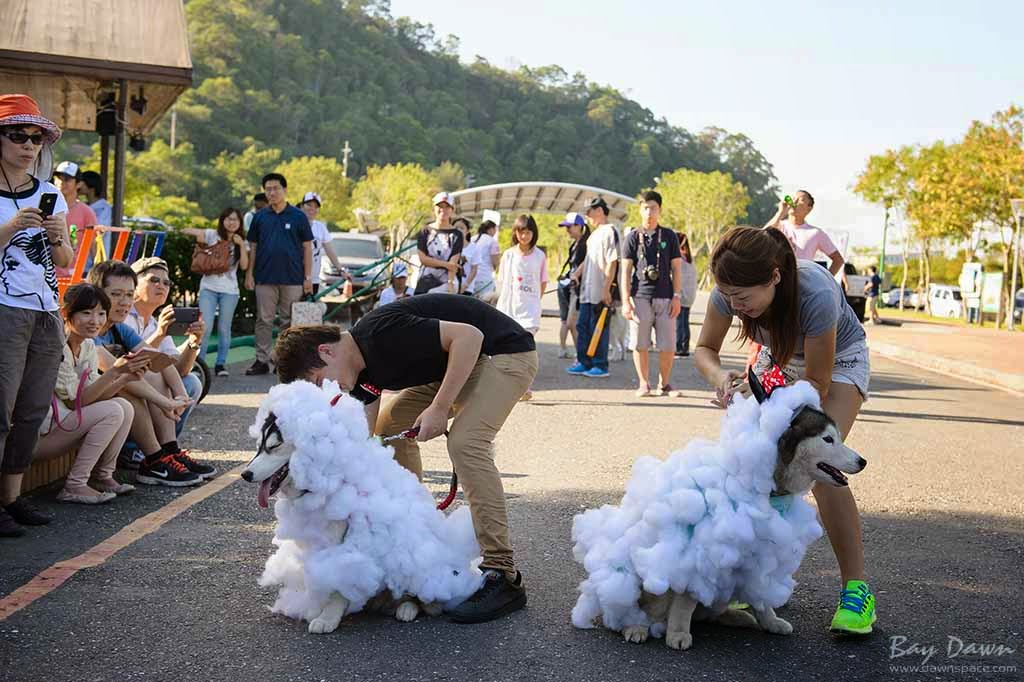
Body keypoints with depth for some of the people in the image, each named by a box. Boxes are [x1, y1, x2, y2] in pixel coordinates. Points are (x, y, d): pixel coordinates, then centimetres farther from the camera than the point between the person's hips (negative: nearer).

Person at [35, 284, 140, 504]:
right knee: (112, 412, -21)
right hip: (35, 432, -9)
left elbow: (94, 394, 2)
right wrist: (114, 371, -27)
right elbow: (75, 401, -19)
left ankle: (103, 476, 2)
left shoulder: (88, 346, 7)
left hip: (61, 424, 9)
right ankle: (74, 486, -17)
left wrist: (126, 378, -14)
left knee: (125, 407, -6)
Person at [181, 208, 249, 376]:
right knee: (206, 326, -12)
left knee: (224, 329, 5)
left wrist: (241, 245, -9)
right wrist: (198, 235, -16)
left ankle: (221, 364, 14)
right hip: (209, 288, -2)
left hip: (230, 291, 2)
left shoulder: (242, 242, 9)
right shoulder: (212, 235, 3)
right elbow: (185, 230, -2)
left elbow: (244, 266, -4)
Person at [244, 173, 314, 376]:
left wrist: (308, 277, -3)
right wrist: (249, 273, 3)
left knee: (289, 321, 4)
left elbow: (307, 247, 2)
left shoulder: (298, 216, 1)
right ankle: (261, 360, 9)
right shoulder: (260, 217, 7)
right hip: (265, 277, 2)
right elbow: (253, 246, 11)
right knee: (264, 320, 4)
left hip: (292, 279, -2)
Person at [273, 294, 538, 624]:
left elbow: (468, 335, -31)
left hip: (505, 352, -10)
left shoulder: (383, 333, -28)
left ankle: (502, 576, -23)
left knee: (465, 442, -27)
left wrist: (439, 407, -28)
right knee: (389, 429, 11)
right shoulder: (362, 365, 0)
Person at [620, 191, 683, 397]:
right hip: (640, 297, 0)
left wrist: (677, 296, 0)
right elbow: (625, 271, 4)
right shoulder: (633, 237, 6)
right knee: (640, 344, 1)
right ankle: (643, 384, 12)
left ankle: (664, 383, 13)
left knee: (668, 346, -2)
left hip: (665, 297, 0)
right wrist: (625, 301, -3)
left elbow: (676, 269, 9)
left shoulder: (669, 236, 9)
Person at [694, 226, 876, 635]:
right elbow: (705, 349, -12)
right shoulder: (731, 290, -28)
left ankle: (856, 588, -14)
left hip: (839, 359, -5)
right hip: (780, 357, 5)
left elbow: (816, 384, -29)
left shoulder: (817, 295, -41)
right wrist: (719, 376, -34)